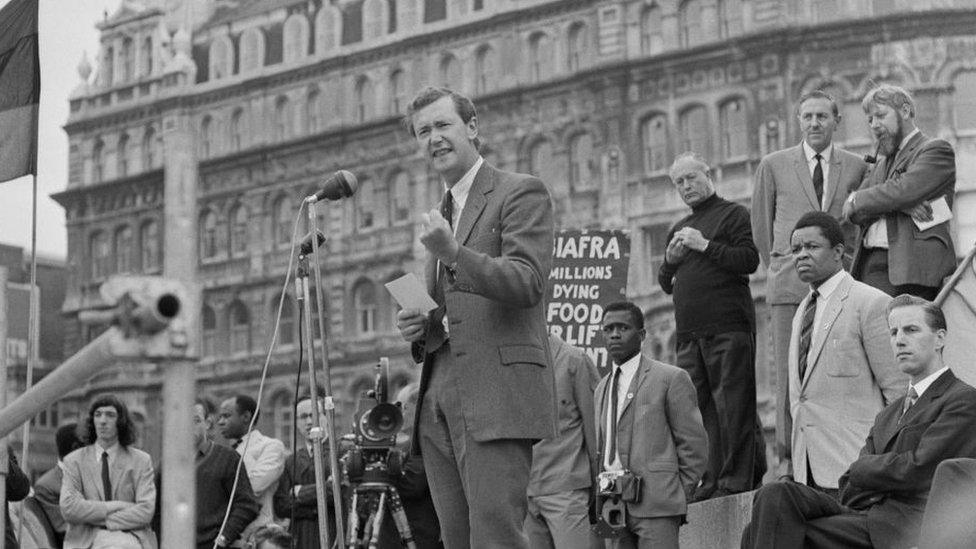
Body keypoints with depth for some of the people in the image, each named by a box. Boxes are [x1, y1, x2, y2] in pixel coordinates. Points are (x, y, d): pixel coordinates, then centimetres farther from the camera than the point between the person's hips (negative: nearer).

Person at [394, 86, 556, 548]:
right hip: (438, 402, 8)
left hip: (496, 395, -7)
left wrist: (453, 253, -24)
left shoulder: (521, 193, 2)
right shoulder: (441, 214, 26)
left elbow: (528, 284, -12)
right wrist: (419, 327, 9)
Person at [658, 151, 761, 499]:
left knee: (733, 406, -9)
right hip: (689, 332, 7)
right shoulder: (679, 228, 25)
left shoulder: (733, 214, 5)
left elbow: (750, 261, -9)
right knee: (698, 408, 2)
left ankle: (736, 481, -10)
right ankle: (710, 481, 3)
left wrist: (704, 246, -11)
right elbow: (666, 285, 25)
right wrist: (671, 259, 4)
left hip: (728, 327, -7)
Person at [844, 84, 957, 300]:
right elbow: (853, 211, 13)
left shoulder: (937, 150, 4)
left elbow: (903, 191, -13)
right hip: (869, 265, 6)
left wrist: (857, 200, 3)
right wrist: (901, 205, -7)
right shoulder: (882, 164, 27)